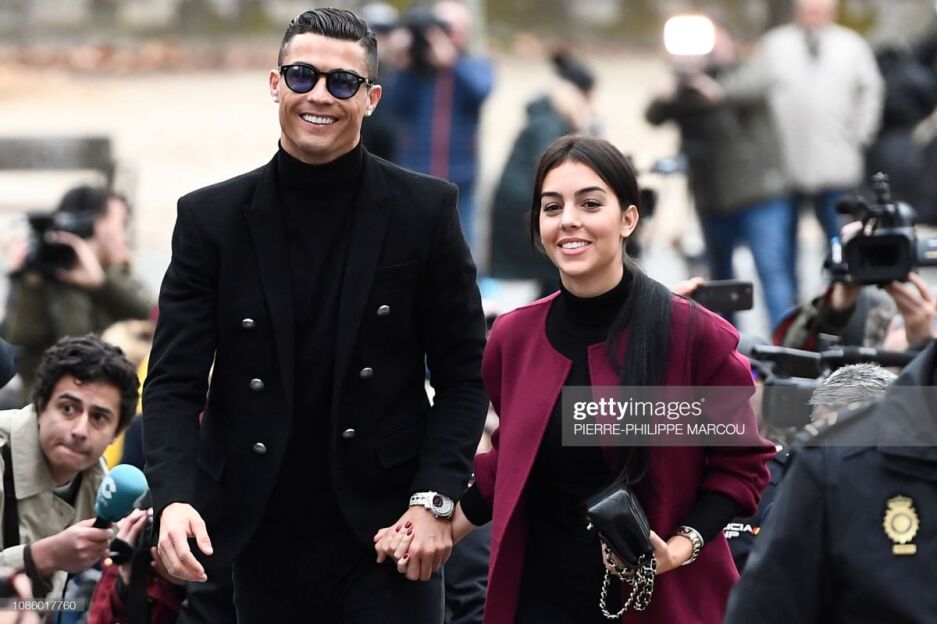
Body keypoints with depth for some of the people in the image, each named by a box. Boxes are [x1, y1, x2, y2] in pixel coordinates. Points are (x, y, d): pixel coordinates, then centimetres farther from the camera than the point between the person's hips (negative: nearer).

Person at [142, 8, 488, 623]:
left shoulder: (426, 210, 1)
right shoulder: (210, 218, 3)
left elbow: (463, 376, 3)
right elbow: (175, 382, -1)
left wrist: (434, 500, -10)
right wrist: (174, 497, -17)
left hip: (386, 531, -1)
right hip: (261, 543, 1)